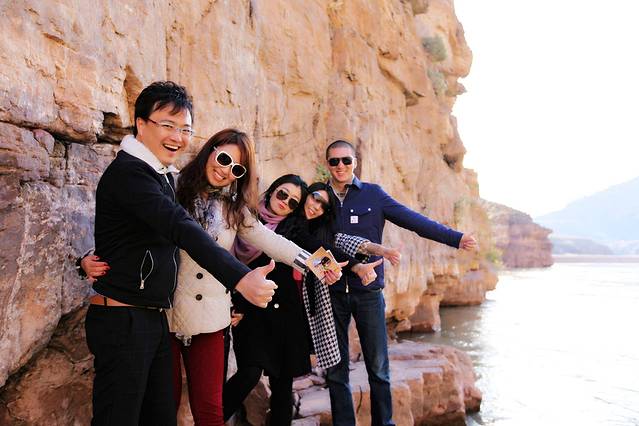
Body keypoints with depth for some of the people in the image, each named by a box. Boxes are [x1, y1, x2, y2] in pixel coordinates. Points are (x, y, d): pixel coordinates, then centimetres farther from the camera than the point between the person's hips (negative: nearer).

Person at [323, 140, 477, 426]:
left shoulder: (372, 194, 2)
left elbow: (412, 220, -4)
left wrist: (454, 238, -12)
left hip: (368, 291, -1)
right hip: (332, 293, 2)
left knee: (378, 367, 3)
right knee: (336, 370, 8)